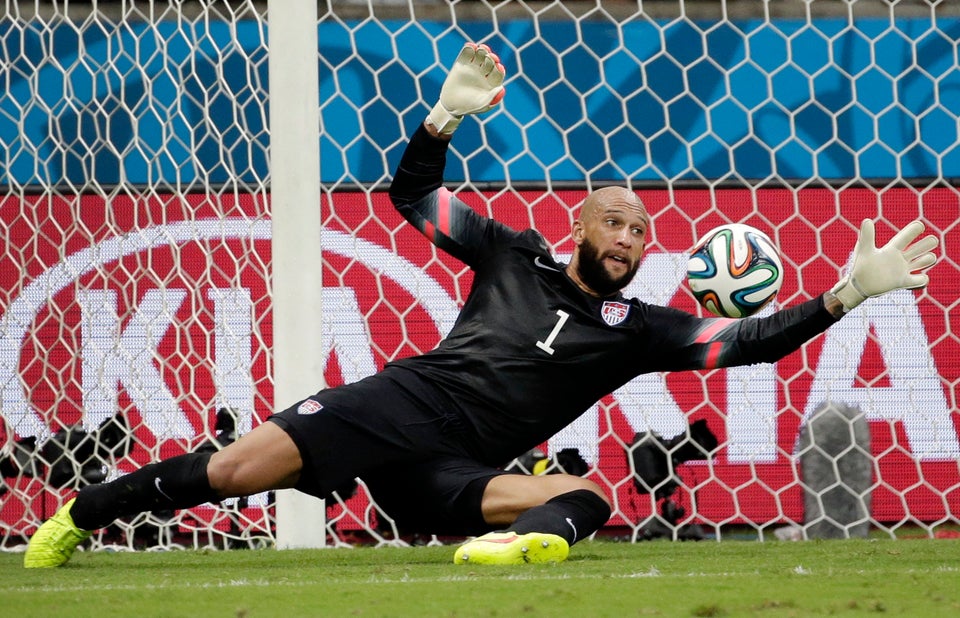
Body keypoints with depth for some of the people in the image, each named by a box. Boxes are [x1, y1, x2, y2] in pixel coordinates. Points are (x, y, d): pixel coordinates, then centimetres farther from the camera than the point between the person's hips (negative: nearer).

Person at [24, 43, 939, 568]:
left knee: (585, 497, -27)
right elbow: (413, 195, 17)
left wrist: (848, 292, -4)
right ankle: (79, 517, -8)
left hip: (450, 473, 1)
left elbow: (744, 341, 5)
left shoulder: (636, 327, 14)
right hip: (399, 404, -1)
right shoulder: (515, 255, 15)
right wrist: (448, 114, 2)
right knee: (243, 464, -20)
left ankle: (521, 542, -62)